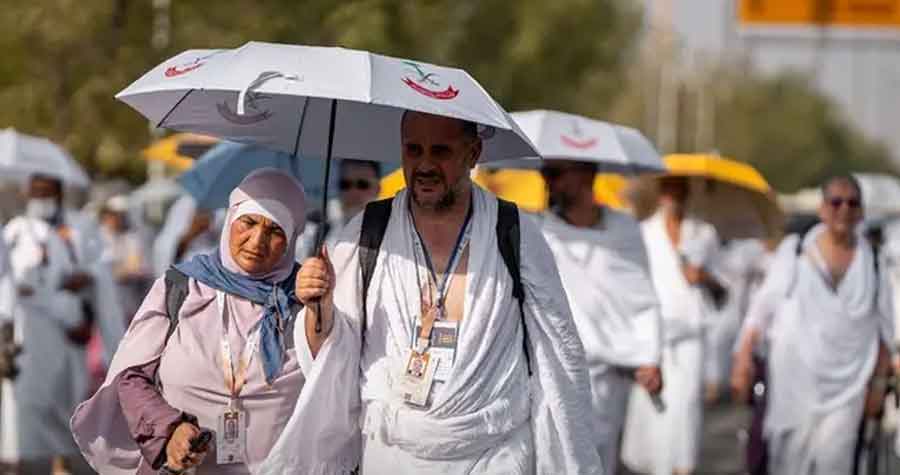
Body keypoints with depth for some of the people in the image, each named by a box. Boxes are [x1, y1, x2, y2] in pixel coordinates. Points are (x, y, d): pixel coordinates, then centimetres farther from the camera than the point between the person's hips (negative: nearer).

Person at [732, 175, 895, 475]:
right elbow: (763, 307, 4)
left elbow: (883, 328, 13)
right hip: (793, 375, 0)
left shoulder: (872, 261, 6)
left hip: (845, 381, 0)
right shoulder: (793, 250, 3)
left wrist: (879, 377, 11)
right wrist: (744, 355, -4)